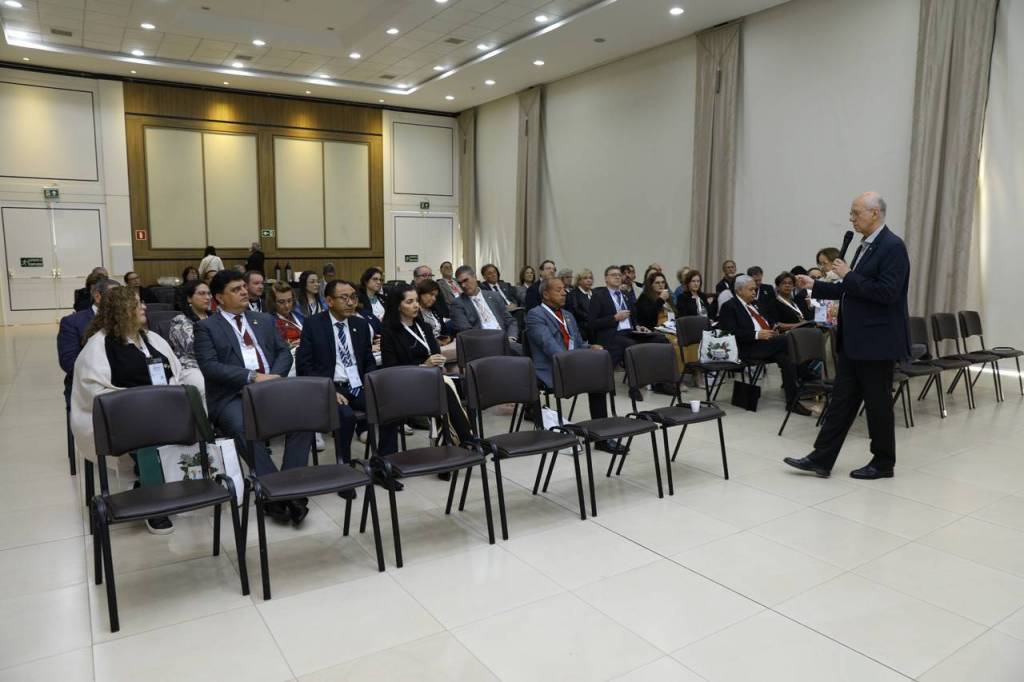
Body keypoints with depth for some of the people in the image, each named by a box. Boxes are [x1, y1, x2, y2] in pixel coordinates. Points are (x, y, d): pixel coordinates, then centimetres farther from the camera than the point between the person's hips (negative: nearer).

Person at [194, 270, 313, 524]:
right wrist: (252, 376, -18)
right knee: (243, 426, -36)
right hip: (232, 396, -3)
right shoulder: (207, 327, 7)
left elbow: (284, 352, 14)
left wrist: (274, 376, -8)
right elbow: (209, 366, -7)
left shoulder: (265, 320, 21)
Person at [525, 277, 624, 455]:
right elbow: (548, 344, -18)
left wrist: (591, 348, -2)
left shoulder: (568, 315, 24)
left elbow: (579, 344, 23)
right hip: (551, 371, -7)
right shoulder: (535, 315, -3)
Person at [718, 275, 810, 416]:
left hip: (768, 343, 8)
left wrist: (773, 330, 10)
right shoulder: (729, 307, -1)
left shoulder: (754, 304, 25)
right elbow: (731, 333, -13)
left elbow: (767, 322, 34)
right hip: (748, 348, -8)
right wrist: (757, 334, -21)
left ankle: (792, 401, -20)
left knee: (786, 358, -23)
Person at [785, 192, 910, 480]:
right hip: (853, 340, 9)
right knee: (842, 399, 9)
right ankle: (821, 459, 12)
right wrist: (815, 286, 13)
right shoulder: (866, 246, 14)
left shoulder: (893, 246, -14)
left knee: (878, 403, 4)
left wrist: (848, 275, -17)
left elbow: (887, 292, -23)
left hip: (876, 341, -9)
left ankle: (883, 463, 19)